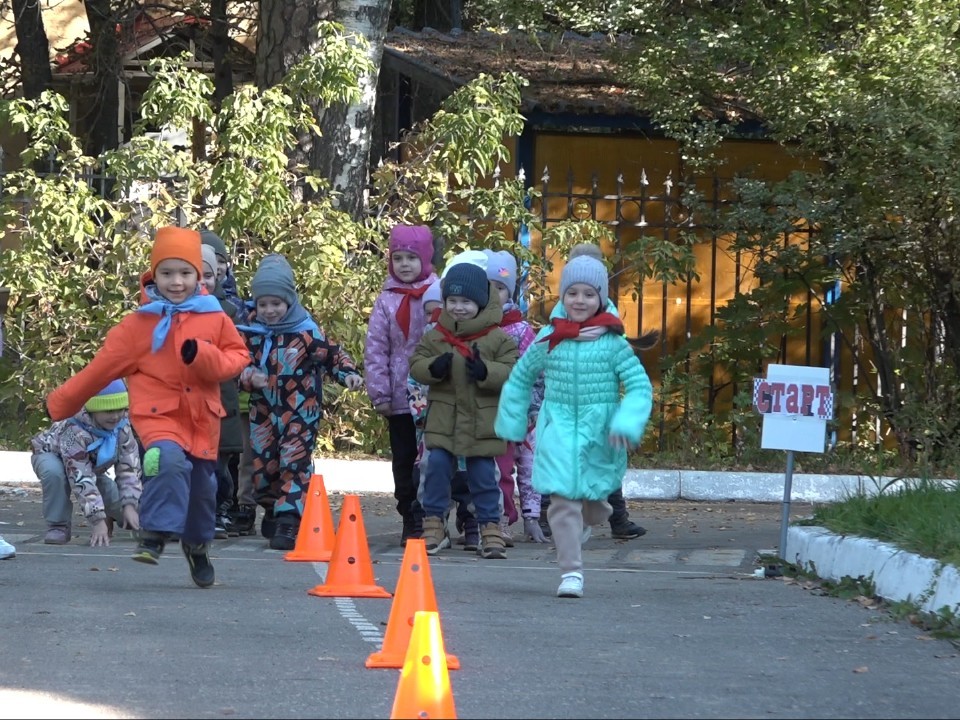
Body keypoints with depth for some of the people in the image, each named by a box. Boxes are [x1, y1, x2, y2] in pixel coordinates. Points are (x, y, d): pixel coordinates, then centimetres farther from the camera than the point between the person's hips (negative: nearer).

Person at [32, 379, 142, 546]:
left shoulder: (122, 427, -24)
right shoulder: (75, 431, -43)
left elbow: (129, 468, -23)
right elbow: (81, 479, -45)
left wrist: (129, 506, -35)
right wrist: (97, 520, -49)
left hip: (92, 465, 6)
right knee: (54, 473, -41)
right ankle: (58, 526, -21)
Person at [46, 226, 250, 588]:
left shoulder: (214, 318, 0)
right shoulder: (139, 323, -5)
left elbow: (238, 356, 3)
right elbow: (101, 368, 0)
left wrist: (204, 356, -18)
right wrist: (60, 404, 5)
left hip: (202, 418, 3)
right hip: (157, 412, -3)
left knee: (203, 484, 12)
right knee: (170, 459, -31)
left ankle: (198, 545, 38)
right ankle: (155, 535, -25)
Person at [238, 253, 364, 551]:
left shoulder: (307, 331, -7)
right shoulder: (252, 331, 2)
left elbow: (332, 354, 1)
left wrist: (348, 374, -15)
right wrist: (250, 376, -15)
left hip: (300, 412, -4)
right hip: (264, 412, 4)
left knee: (295, 462, -13)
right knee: (262, 463, 9)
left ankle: (288, 522, -19)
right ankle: (272, 510, 33)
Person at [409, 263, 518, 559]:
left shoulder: (498, 339, -5)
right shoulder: (435, 336, 4)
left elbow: (513, 372, -10)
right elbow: (416, 365, 4)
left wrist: (487, 372, -26)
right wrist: (432, 368, -17)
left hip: (482, 423, -2)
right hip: (443, 420, 2)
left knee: (483, 476, 4)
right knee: (437, 467, -4)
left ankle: (490, 528, 14)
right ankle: (434, 525, 6)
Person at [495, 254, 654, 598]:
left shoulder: (613, 343, -5)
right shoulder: (549, 340, 1)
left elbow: (640, 386, -6)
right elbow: (520, 379, 15)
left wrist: (626, 424, -21)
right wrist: (511, 424, 15)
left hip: (599, 436, 0)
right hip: (559, 431, 0)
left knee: (593, 505, 13)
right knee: (563, 499, -11)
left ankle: (583, 522, 50)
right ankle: (571, 572, -5)